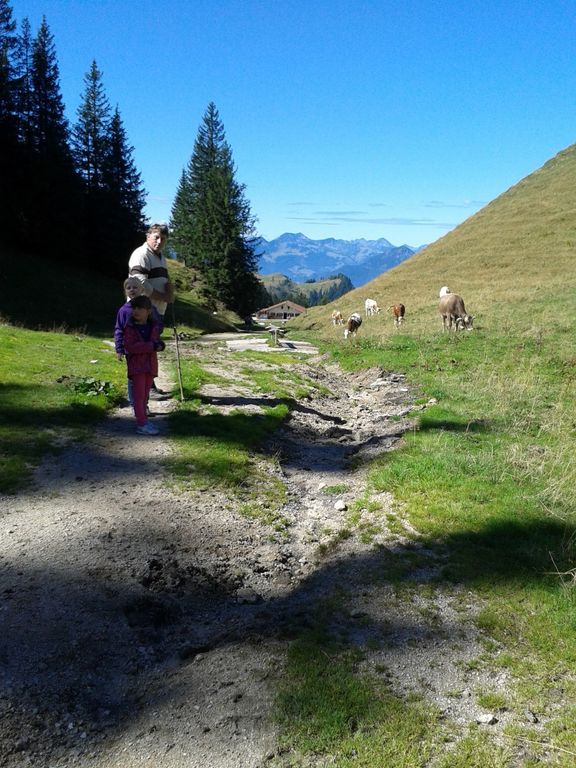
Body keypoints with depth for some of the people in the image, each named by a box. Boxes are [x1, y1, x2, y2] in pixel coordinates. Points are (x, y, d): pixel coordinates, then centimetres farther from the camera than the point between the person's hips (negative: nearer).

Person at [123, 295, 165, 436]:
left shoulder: (153, 326, 6)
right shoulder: (130, 327, -9)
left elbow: (158, 341, 14)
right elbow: (129, 346, -20)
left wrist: (159, 345, -13)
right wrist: (151, 346, -24)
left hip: (150, 364, 5)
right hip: (137, 365, -5)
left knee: (145, 394, 15)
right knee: (139, 394, -5)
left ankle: (143, 419, 25)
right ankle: (141, 424, -5)